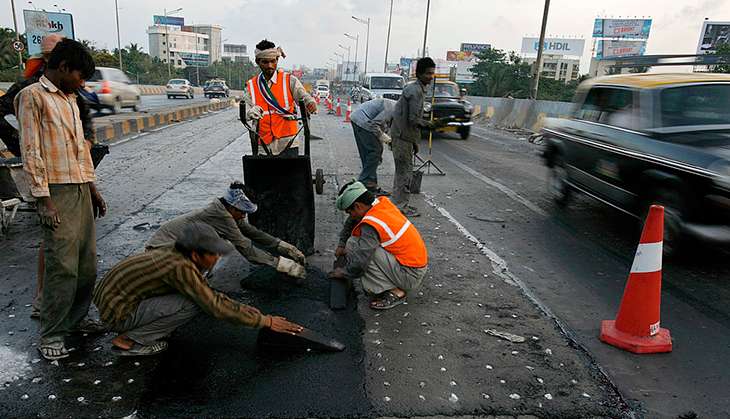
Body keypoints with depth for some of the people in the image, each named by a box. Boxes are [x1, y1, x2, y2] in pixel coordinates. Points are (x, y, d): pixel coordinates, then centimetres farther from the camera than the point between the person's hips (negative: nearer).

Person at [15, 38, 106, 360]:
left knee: (87, 262, 9)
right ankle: (51, 334, 5)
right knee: (63, 266, -7)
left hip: (81, 189, 8)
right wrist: (43, 199, -15)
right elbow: (31, 152, -11)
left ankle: (76, 320, 24)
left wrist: (93, 188, 19)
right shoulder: (32, 97, -5)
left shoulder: (70, 99, 19)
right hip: (58, 192, -8)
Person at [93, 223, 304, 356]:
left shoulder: (173, 254, 1)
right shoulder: (180, 267, -26)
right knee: (193, 304, -21)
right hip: (117, 314, -9)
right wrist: (265, 321, -18)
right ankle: (129, 340, -8)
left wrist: (253, 313, 8)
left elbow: (211, 295, 11)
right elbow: (215, 306, -24)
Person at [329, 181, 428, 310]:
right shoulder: (382, 202, -1)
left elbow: (360, 262, -24)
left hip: (411, 276, -9)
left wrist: (343, 272, -5)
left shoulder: (371, 224, -25)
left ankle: (395, 292, -7)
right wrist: (342, 244, 13)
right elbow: (352, 222, 16)